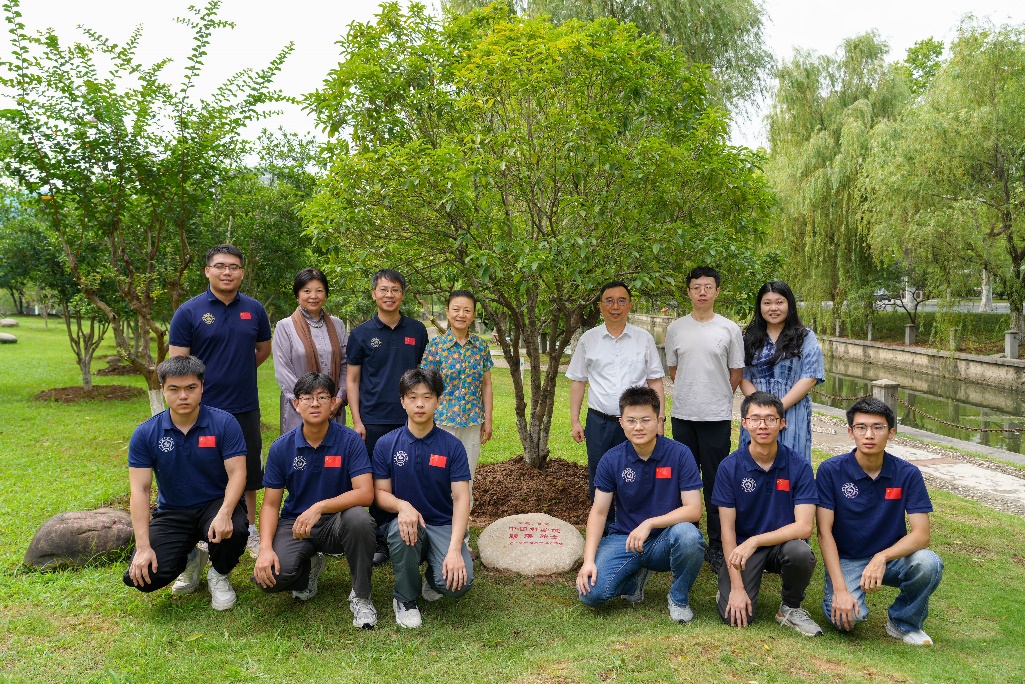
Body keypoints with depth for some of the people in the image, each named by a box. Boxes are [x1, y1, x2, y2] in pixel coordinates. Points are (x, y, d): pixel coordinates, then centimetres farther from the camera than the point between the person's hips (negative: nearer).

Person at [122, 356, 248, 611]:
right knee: (143, 576, -19)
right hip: (172, 512, 2)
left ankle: (219, 575, 2)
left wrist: (224, 514, -35)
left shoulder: (224, 423, -12)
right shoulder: (145, 434, -7)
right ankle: (189, 560, 18)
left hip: (216, 504, -2)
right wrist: (143, 547, -18)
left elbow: (237, 473, -16)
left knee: (234, 530, -36)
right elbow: (139, 489, -9)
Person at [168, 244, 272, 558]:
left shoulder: (254, 309, 3)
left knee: (248, 474, 14)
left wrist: (238, 372, 9)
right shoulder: (189, 312, -6)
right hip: (204, 411, -3)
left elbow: (263, 350, 17)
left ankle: (249, 531, 29)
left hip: (246, 409, 3)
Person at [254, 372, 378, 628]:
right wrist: (265, 548, -17)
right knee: (269, 575, -26)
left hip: (336, 522, -2)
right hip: (294, 522, 2)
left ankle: (361, 597, -11)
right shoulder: (281, 447, -3)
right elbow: (270, 504, -1)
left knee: (359, 519, -36)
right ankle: (309, 567, 14)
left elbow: (365, 493, -20)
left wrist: (320, 507, -33)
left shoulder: (350, 441, -11)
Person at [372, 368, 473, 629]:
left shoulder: (452, 446, -5)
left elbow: (461, 499, -10)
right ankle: (405, 599, -7)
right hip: (405, 520, 0)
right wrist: (402, 505, -26)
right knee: (402, 530, -37)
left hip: (443, 525, 0)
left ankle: (433, 577, 15)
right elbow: (381, 493, -1)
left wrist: (454, 549, -23)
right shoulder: (386, 444, -2)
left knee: (458, 583, -26)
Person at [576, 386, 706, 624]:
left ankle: (679, 598, -4)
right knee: (590, 592, -21)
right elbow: (598, 512, -3)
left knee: (688, 536, -36)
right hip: (624, 539, 2)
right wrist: (588, 560, -14)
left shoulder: (679, 454, -11)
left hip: (666, 541, -1)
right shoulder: (611, 460, -5)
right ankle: (636, 577, 14)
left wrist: (649, 524, -27)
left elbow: (693, 510, -15)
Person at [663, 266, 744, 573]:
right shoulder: (676, 328, 6)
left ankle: (717, 547, 11)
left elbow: (736, 372, 7)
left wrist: (717, 397, 7)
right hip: (683, 413, 2)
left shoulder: (730, 329, 1)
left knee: (716, 482, 1)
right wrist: (690, 393, 10)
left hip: (717, 415, -2)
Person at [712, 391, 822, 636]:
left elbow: (804, 526, -17)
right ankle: (728, 587, 17)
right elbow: (727, 529, -9)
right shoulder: (730, 467, -10)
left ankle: (790, 608, -3)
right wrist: (736, 587, -15)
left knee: (801, 553, -34)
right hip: (742, 546, -1)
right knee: (734, 615, -20)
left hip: (782, 543, 1)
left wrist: (755, 541, -28)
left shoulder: (799, 467, -10)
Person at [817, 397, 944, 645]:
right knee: (847, 616, -29)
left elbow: (921, 534, -13)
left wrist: (882, 557, -31)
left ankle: (904, 623, 0)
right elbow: (824, 532, -14)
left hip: (891, 557, 3)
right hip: (845, 559, -2)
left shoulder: (908, 474, -7)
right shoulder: (831, 470, -12)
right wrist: (840, 588, -23)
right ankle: (834, 596, 10)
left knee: (928, 563, -29)